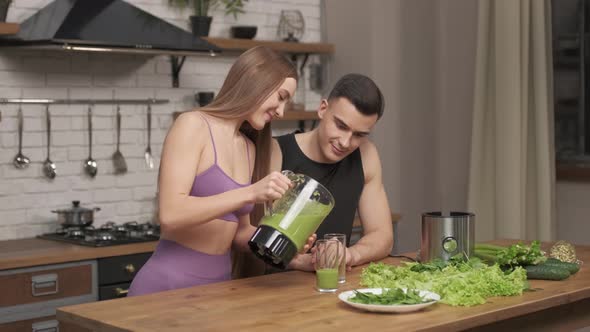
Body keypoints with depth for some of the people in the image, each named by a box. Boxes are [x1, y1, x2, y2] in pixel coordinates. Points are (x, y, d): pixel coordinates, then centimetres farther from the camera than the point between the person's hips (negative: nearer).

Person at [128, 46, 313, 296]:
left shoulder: (249, 148, 12)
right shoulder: (193, 125, -10)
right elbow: (170, 214, -21)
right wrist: (251, 193, -26)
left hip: (218, 283, 7)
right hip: (168, 285, -7)